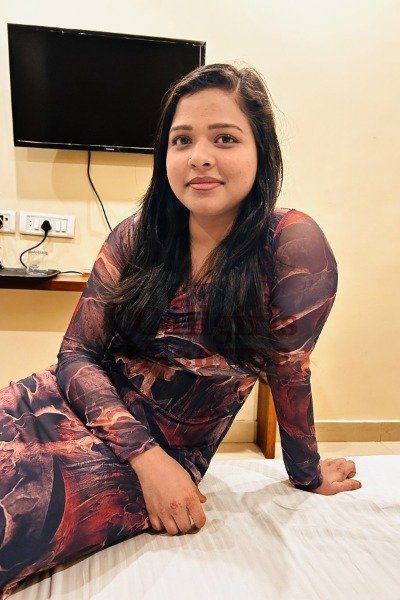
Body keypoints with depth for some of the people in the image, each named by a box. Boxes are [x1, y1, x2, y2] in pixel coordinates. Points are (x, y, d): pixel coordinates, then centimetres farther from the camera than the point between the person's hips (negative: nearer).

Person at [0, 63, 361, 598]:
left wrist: (307, 474, 9)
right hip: (64, 406, 4)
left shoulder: (293, 244, -14)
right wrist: (145, 453, -15)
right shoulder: (135, 238, -2)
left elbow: (289, 373, -4)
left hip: (160, 455, -3)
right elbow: (77, 353, -2)